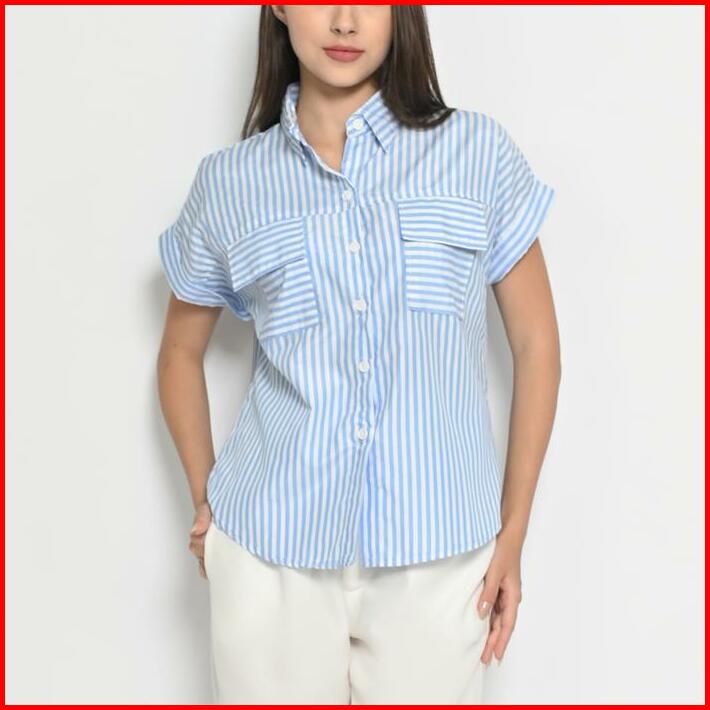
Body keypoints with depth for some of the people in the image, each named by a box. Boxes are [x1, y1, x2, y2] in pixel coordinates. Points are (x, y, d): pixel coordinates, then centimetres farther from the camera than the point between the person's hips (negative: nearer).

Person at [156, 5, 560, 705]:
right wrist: (204, 500, 8)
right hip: (270, 551, 1)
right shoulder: (228, 182, 3)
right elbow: (181, 351, 16)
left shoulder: (478, 152, 0)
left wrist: (512, 534, 3)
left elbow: (535, 340, 4)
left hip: (437, 557, 0)